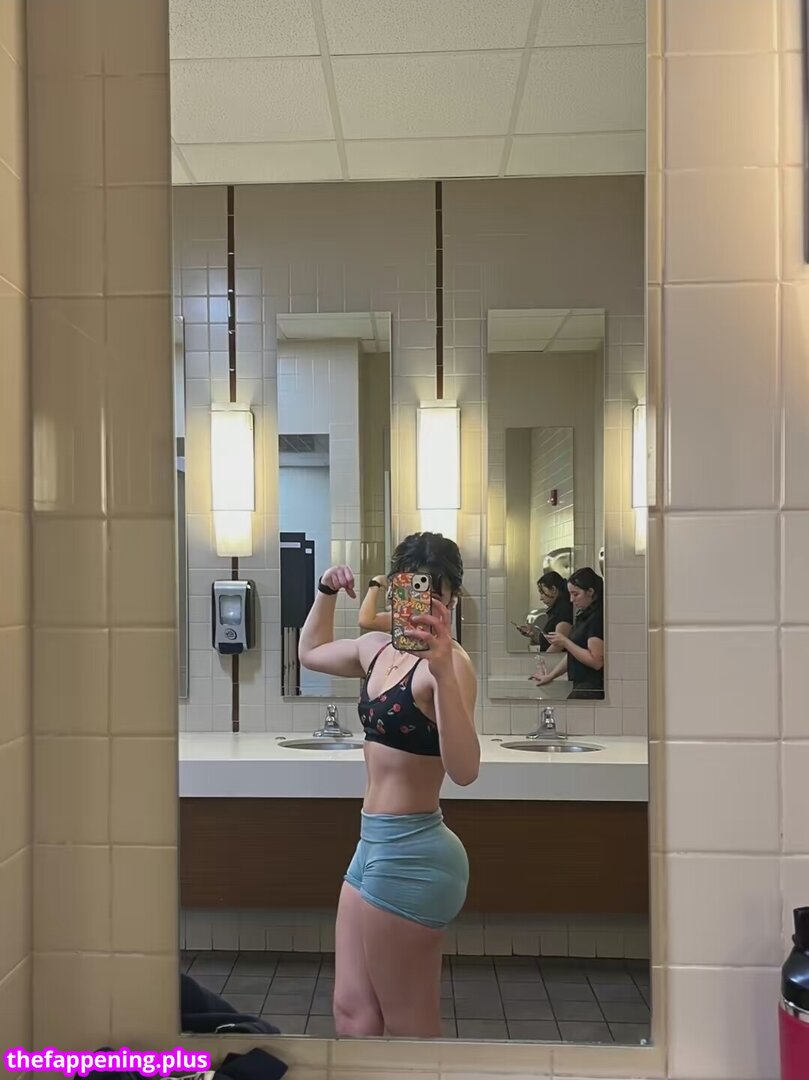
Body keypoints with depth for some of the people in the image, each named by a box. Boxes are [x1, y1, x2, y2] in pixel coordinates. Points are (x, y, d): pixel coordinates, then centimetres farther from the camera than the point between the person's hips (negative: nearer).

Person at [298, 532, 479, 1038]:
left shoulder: (449, 661, -18)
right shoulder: (378, 648, 8)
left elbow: (464, 770, -33)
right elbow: (312, 652, 29)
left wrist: (443, 671, -44)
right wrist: (326, 593, 14)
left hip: (410, 854, -8)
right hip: (377, 845, 8)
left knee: (409, 1026, 9)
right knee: (352, 1013, 16)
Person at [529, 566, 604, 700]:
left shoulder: (597, 617, -13)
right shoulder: (584, 616, 18)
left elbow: (596, 661, -19)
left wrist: (565, 642, -14)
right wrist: (550, 676, 22)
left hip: (592, 689, -9)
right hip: (581, 685, 9)